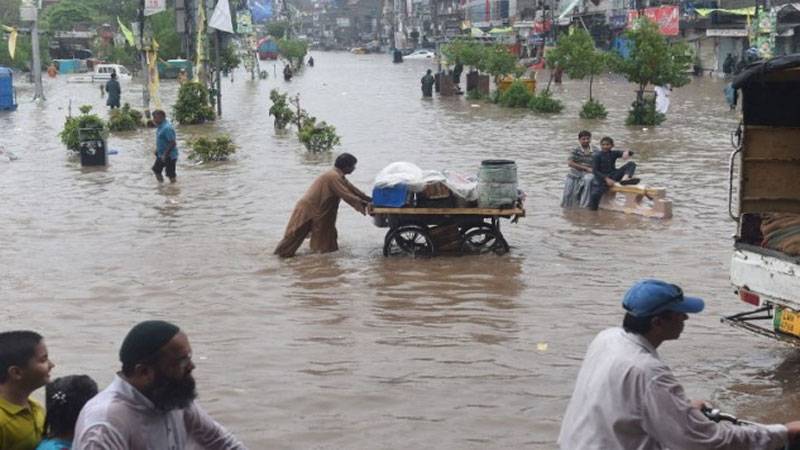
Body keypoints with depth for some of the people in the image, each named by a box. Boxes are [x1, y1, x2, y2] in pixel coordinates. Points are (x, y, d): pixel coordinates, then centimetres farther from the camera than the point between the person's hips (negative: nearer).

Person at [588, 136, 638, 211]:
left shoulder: (614, 153, 8)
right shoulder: (597, 156, -4)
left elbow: (631, 153, 5)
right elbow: (595, 171, -12)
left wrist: (626, 152, -22)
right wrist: (606, 179, -22)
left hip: (613, 176, 5)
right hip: (602, 177, -5)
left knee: (631, 164, -8)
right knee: (596, 194, -28)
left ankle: (625, 178, -37)